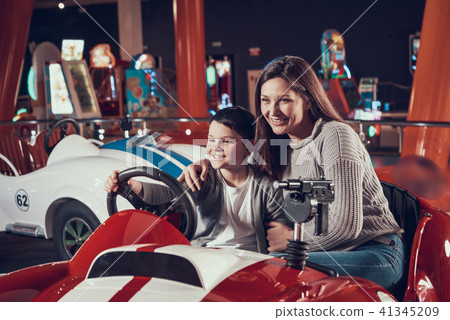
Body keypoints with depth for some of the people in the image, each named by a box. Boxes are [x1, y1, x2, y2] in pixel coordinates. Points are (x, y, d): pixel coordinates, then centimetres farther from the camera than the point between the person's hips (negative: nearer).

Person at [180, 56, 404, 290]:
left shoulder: (335, 136, -17)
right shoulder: (280, 143, 5)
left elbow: (346, 225, -22)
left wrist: (290, 239, -9)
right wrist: (206, 163, 6)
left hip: (376, 253, -6)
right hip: (325, 250, 7)